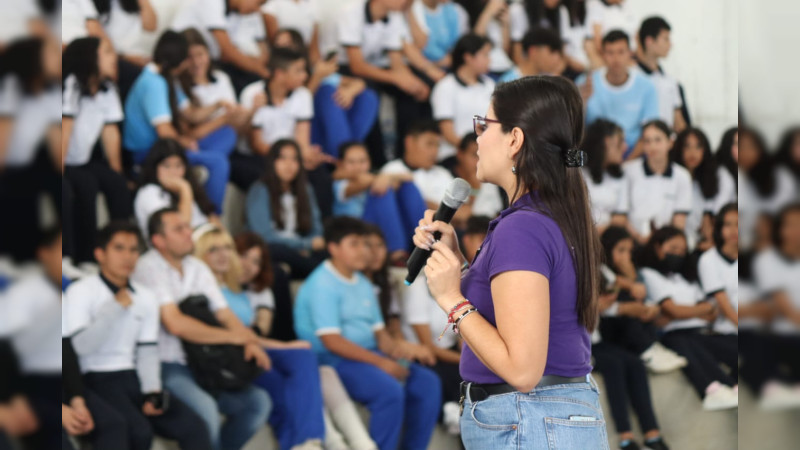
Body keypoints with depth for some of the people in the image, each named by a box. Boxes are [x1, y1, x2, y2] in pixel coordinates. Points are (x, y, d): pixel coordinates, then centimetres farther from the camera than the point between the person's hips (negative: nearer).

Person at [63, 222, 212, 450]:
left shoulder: (145, 297, 12)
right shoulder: (80, 292, -4)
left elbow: (147, 352, 9)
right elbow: (82, 346, -16)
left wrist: (152, 393, -6)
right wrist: (115, 308, -15)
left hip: (134, 379, 6)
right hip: (97, 380, -6)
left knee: (192, 426, -13)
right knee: (138, 431, -30)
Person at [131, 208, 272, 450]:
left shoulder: (197, 268, 14)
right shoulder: (148, 269, -11)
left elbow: (224, 313, 11)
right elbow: (175, 324, -20)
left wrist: (250, 342, -12)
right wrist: (235, 337, -12)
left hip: (198, 366, 8)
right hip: (162, 366, -8)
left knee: (258, 401, -5)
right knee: (204, 407, -33)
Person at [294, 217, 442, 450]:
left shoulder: (363, 284, 17)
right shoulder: (322, 284, -11)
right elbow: (332, 341, -18)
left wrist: (393, 346, -7)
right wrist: (381, 363, -20)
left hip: (369, 356, 9)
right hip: (334, 362, -9)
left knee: (427, 383, -5)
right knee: (390, 389, -30)